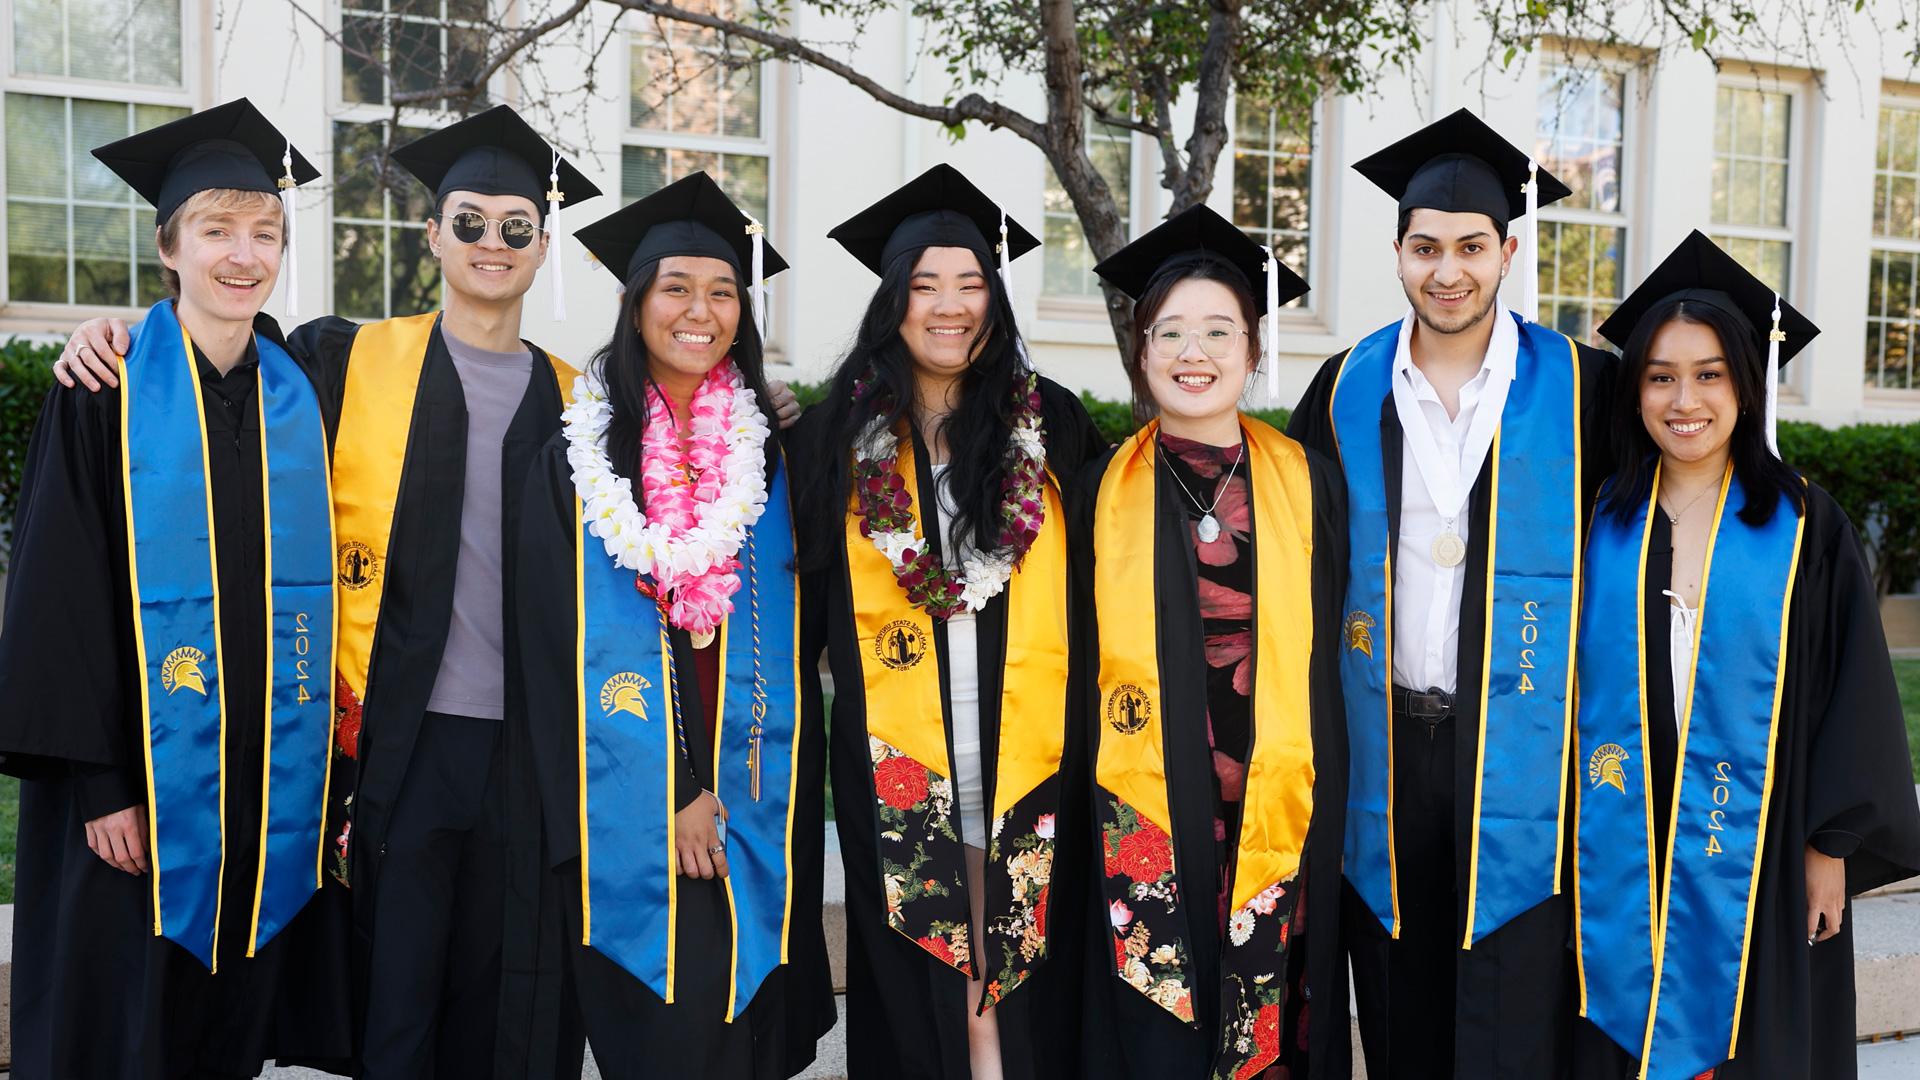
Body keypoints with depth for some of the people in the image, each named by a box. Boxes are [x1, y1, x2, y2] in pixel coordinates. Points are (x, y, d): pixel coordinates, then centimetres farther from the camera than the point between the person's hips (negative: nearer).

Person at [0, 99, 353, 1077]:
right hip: (142, 780, -3)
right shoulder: (103, 395, -5)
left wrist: (323, 765, 5)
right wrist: (99, 784, -13)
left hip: (274, 782, 4)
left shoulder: (302, 399, 6)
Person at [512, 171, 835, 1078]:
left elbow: (787, 642, 6)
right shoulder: (581, 456, 0)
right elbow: (568, 642, -4)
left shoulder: (768, 456, 6)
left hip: (749, 811, 2)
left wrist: (733, 794, -4)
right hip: (630, 813, -2)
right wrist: (667, 797, -9)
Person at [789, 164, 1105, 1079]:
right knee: (914, 997, 7)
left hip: (1028, 753, 0)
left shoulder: (1051, 425, 4)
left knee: (1025, 976, 4)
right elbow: (806, 599, 7)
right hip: (893, 765, 0)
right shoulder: (839, 436, 5)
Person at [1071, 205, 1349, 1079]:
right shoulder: (1103, 493, 2)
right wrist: (1081, 825, 3)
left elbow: (1334, 661, 6)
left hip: (1276, 826, 0)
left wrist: (1327, 814, 2)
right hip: (1143, 828, 0)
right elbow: (1079, 665, 6)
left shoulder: (1309, 485, 3)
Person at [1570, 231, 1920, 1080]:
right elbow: (1566, 681, 7)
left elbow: (1849, 691, 0)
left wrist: (1833, 845, -4)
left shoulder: (1804, 527, 0)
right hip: (1615, 863, 1)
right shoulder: (1602, 523, 4)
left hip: (1753, 860, -1)